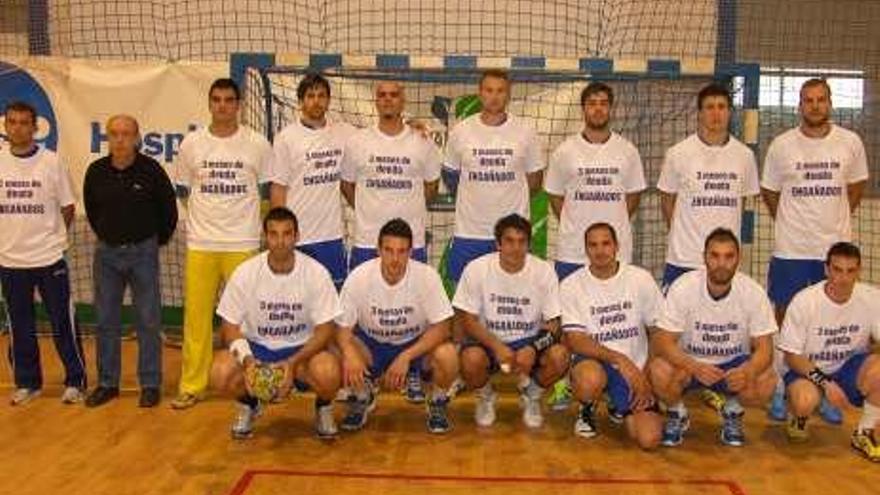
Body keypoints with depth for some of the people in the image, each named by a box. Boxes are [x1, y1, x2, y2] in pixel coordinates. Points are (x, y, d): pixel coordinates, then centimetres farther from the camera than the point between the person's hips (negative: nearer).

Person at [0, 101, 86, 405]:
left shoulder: (52, 162, -5)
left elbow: (67, 208, 2)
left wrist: (51, 237, 3)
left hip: (50, 258, -2)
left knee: (63, 324, 4)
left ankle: (75, 381, 16)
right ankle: (27, 383, 27)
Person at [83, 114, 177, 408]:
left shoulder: (151, 170, -10)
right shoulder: (96, 171, -1)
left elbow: (168, 210, 1)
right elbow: (91, 209, 15)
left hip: (143, 252, -3)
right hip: (106, 252, 3)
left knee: (148, 321, 1)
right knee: (106, 321, 9)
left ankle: (150, 384, 12)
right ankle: (107, 383, 22)